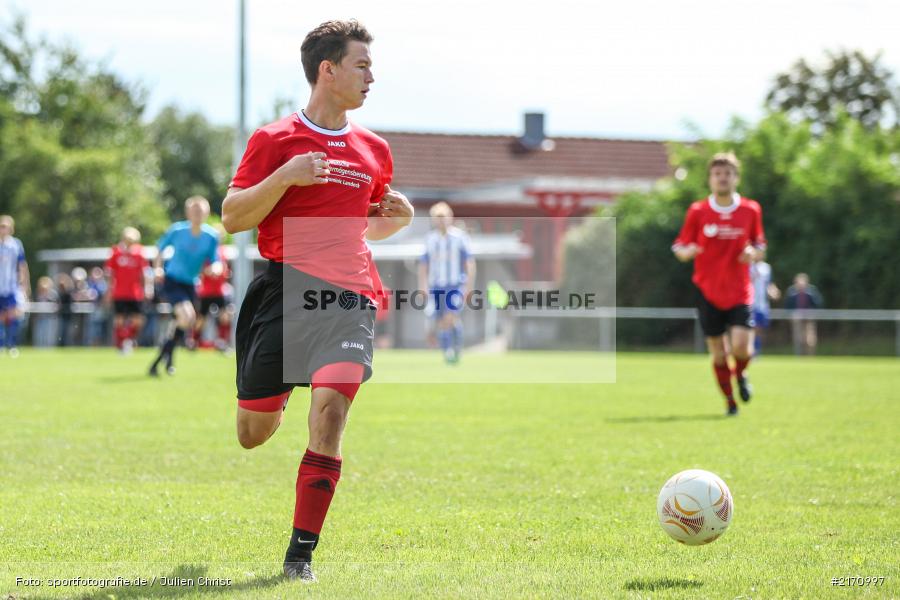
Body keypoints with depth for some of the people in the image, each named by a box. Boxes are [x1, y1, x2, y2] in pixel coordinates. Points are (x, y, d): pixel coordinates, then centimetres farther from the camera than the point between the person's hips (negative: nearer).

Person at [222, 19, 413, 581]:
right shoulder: (274, 140, 1)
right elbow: (232, 217, -3)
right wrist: (285, 176, -16)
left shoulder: (374, 150, 15)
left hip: (350, 298, 2)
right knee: (253, 432, 4)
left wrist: (400, 215, 6)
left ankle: (301, 552, -13)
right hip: (284, 295, -2)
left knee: (331, 406, -19)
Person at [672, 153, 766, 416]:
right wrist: (686, 252, -19)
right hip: (708, 293, 0)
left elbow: (760, 246, 14)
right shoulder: (697, 211, 0)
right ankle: (730, 401, 22)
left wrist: (753, 253, -10)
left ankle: (741, 375, 20)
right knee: (718, 354, 2)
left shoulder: (751, 210, 3)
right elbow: (679, 247, 5)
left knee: (741, 348, -16)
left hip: (740, 293, 0)